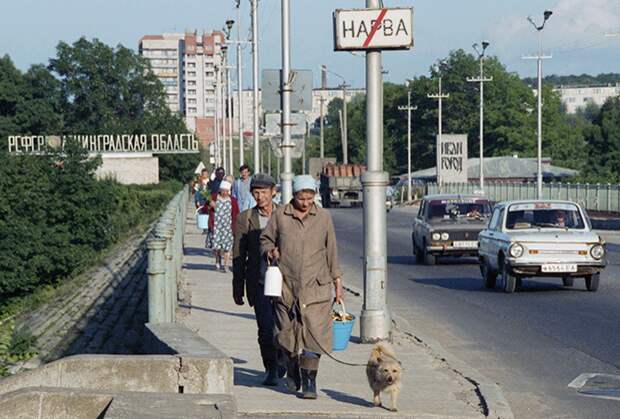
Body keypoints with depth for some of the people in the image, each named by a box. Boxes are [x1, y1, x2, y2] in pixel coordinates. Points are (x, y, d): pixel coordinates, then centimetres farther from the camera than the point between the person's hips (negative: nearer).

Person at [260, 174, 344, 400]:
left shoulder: (323, 217, 4)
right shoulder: (279, 215, 2)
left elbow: (331, 252, 10)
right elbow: (265, 239, 13)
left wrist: (337, 281, 11)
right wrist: (270, 250, -10)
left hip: (315, 286, -1)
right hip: (286, 286, 1)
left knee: (313, 334, -8)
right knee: (288, 331, 8)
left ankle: (309, 381, -4)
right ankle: (293, 368, 34)